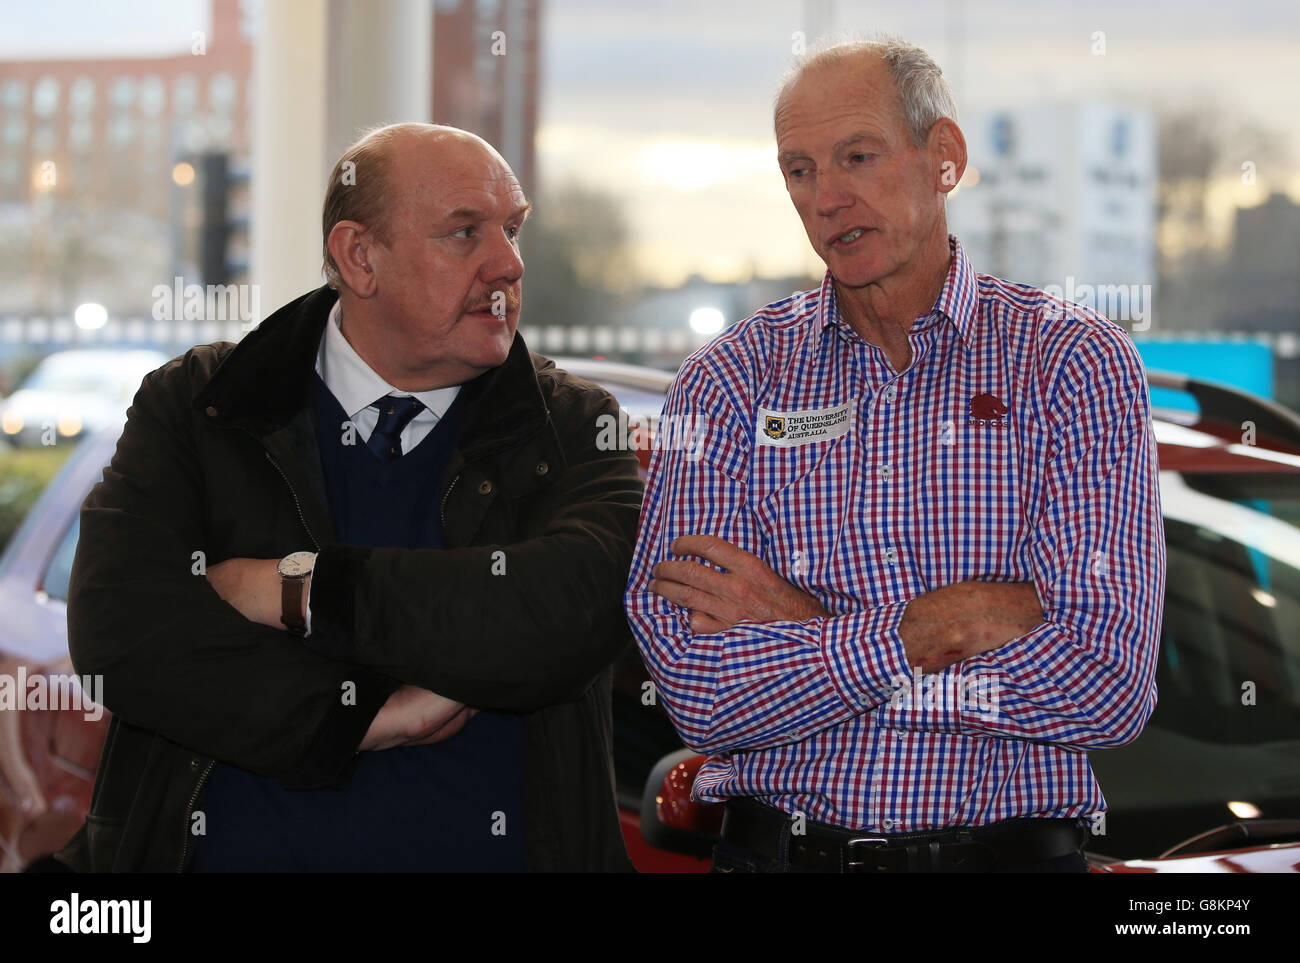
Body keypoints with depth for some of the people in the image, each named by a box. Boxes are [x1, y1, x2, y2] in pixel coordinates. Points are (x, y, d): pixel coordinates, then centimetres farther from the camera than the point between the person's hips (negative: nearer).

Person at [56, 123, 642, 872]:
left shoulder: (576, 429, 8)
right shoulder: (193, 407, 9)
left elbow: (573, 612, -11)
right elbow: (116, 628, -5)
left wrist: (302, 591, -11)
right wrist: (368, 716, -10)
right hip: (229, 849, 0)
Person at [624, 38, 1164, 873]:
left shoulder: (1077, 363, -3)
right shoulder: (730, 382, 1)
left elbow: (1109, 688, -14)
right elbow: (703, 697, -10)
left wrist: (806, 634, -12)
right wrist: (935, 626, -16)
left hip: (1013, 846, -1)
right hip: (779, 849, 1)